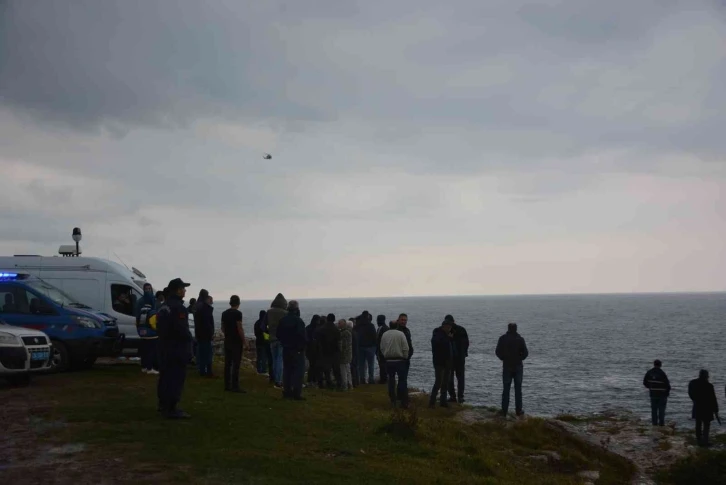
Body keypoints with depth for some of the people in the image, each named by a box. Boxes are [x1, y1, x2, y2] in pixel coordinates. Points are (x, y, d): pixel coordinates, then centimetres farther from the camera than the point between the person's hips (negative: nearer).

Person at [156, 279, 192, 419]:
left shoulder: (164, 306, 15)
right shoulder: (178, 307, -18)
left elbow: (159, 326, 20)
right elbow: (182, 329, -23)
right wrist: (188, 341, -8)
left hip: (165, 346, 10)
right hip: (177, 348, -10)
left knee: (166, 376, 18)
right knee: (176, 378, -9)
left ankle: (164, 404, 28)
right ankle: (172, 409, -10)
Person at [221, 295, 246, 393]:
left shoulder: (224, 313, 9)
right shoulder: (237, 313, -13)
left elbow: (223, 328, 13)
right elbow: (240, 329, -16)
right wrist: (243, 341, -9)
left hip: (227, 341, 7)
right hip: (236, 342, -7)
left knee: (227, 364, 10)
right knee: (236, 364, -5)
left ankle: (227, 385, 13)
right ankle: (235, 386, -7)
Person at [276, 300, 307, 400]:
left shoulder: (282, 320, 7)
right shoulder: (298, 321, -15)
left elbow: (278, 335, 13)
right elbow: (302, 336, -20)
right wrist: (302, 347, -9)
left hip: (286, 349, 7)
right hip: (297, 350, -7)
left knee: (287, 370, 14)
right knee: (298, 371, -4)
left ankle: (286, 391, 17)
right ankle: (296, 393, -8)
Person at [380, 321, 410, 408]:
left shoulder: (384, 334, 1)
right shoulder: (401, 334, -10)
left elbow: (382, 348, 5)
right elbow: (405, 349, -10)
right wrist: (405, 358, 5)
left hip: (388, 361, 4)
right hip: (399, 360, -4)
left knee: (391, 381, 12)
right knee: (402, 380, 2)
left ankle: (393, 401, 17)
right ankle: (404, 402, -1)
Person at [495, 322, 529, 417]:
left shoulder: (502, 338, -3)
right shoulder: (520, 339, -6)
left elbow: (498, 352, -5)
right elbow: (525, 352, -9)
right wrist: (519, 358, 7)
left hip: (506, 366, 1)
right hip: (518, 366, -1)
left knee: (506, 389, 6)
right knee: (518, 389, 6)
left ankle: (504, 410, 4)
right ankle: (518, 410, 7)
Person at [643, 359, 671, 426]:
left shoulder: (649, 372, -2)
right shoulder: (662, 373, -16)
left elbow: (645, 382, 7)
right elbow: (667, 384, -13)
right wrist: (667, 392, 4)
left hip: (653, 394, 3)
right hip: (662, 394, -3)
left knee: (654, 409, 9)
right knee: (661, 408, 4)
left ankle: (655, 423, 9)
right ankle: (661, 423, 3)